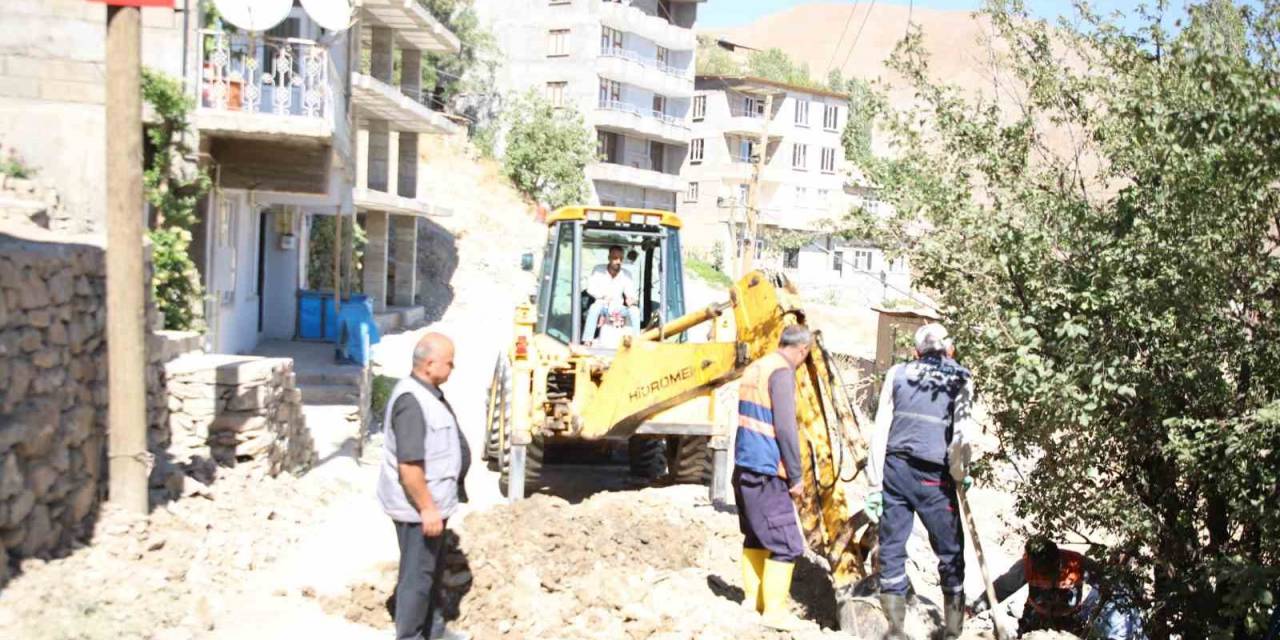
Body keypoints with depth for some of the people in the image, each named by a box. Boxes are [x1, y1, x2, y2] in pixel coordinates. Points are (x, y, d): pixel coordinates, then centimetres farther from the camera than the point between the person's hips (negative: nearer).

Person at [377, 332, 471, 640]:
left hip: (431, 500, 11)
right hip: (417, 505, -11)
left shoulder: (427, 391, 8)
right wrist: (427, 508, -24)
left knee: (433, 567, 22)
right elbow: (409, 465, -28)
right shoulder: (412, 401, -26)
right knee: (417, 573, 2)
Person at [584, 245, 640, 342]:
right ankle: (587, 341, -41)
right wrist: (603, 296, -28)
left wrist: (631, 299, -28)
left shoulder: (626, 274, 2)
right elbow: (590, 288, -10)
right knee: (595, 307, -36)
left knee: (635, 310, -25)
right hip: (602, 305, -2)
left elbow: (630, 293, -2)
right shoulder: (598, 269, -3)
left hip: (618, 307, 2)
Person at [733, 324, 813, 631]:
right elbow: (786, 428, -18)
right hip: (765, 471, -9)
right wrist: (796, 476, -11)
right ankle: (774, 610, 2)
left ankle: (752, 597, 26)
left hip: (744, 466, 9)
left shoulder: (756, 367, 12)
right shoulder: (782, 372, -14)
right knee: (786, 543, -2)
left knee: (756, 534, 19)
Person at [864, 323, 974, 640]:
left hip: (895, 468, 2)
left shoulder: (898, 373, 11)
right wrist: (961, 472, 8)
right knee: (950, 552, 12)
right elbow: (962, 430, -6)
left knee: (892, 548, 8)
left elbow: (880, 428, 5)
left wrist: (875, 482, 5)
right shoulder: (961, 378, 7)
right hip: (933, 476, -2)